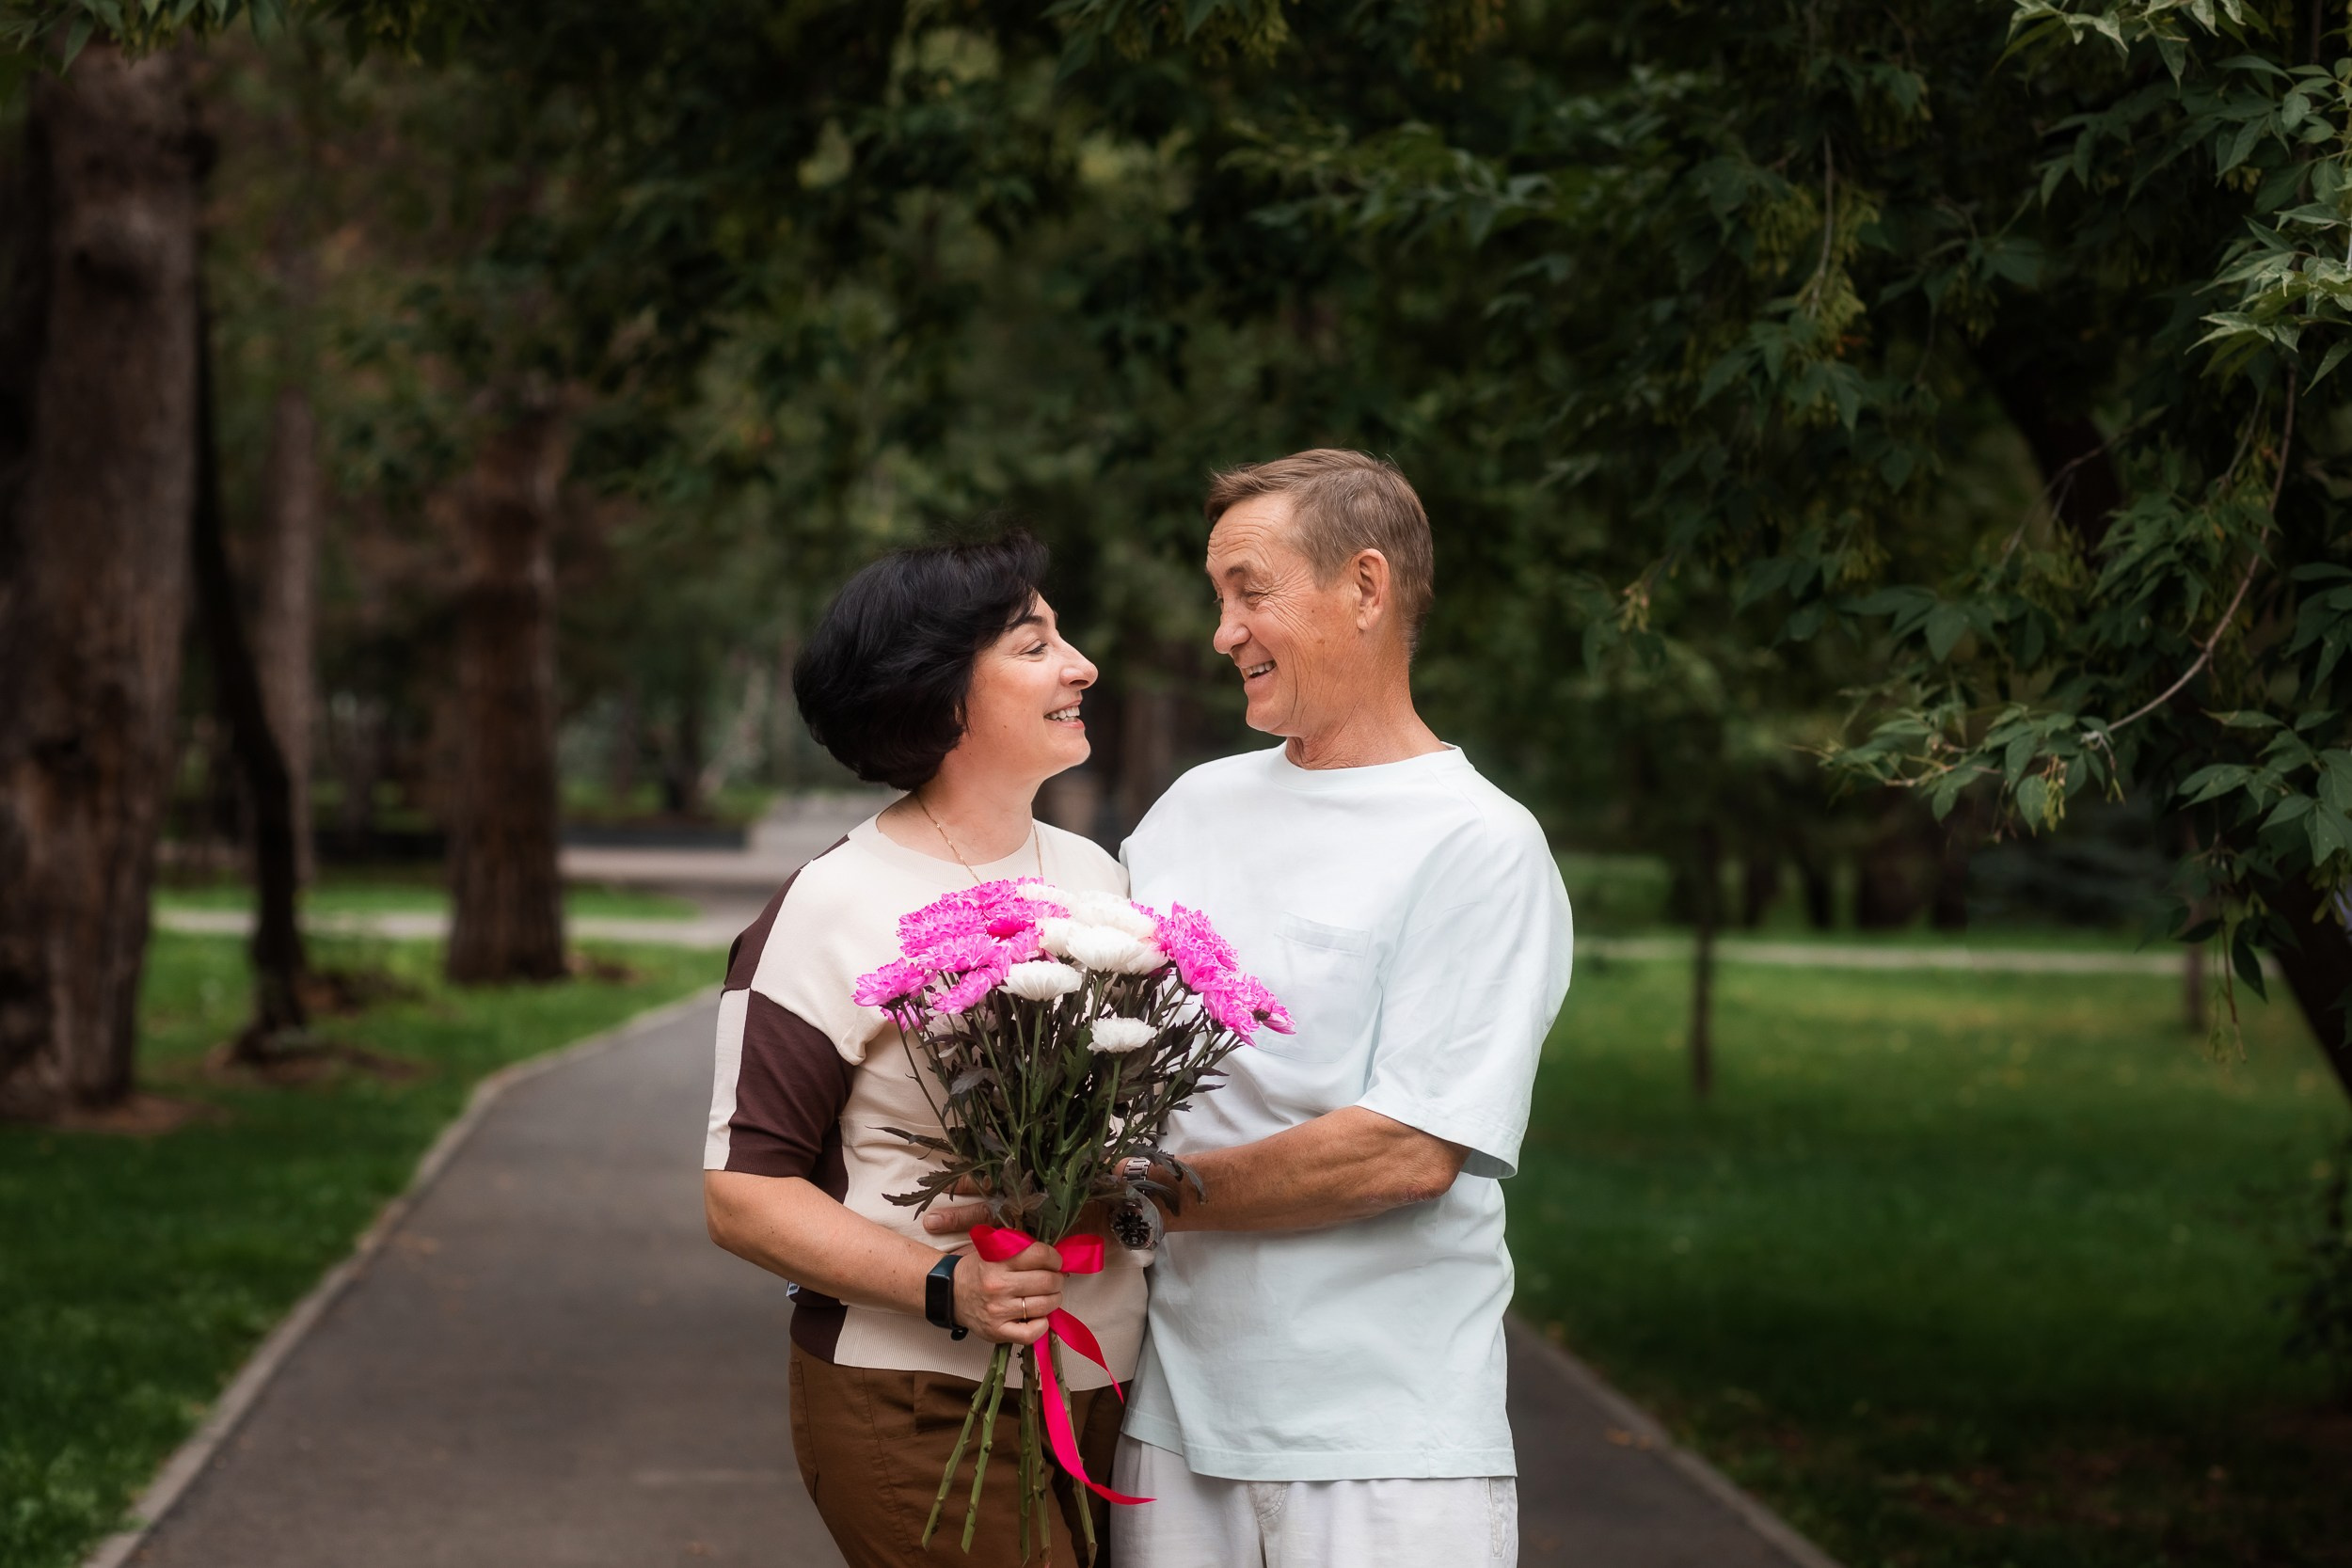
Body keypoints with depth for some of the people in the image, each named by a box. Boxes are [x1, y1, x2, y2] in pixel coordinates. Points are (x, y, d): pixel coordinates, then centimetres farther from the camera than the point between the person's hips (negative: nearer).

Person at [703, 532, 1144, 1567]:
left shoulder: (1095, 874, 11)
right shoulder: (833, 911, -9)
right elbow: (742, 1194, -12)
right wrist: (947, 1287, -23)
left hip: (1109, 1393, 6)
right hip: (918, 1404, -6)